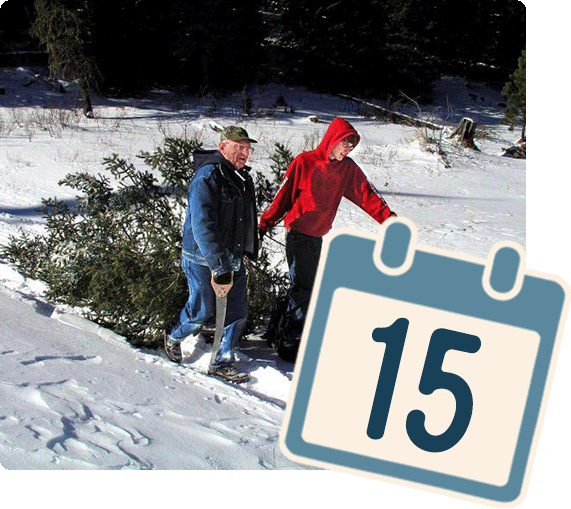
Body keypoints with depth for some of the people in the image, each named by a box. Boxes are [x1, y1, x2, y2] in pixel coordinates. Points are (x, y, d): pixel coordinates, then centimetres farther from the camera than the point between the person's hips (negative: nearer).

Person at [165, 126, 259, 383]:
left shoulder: (242, 176, 8)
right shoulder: (206, 178, -21)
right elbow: (202, 229, -28)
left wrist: (241, 256, 22)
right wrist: (220, 269, -31)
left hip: (232, 260, 8)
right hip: (203, 261, -8)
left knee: (238, 311, 5)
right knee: (202, 311, 5)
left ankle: (222, 362, 18)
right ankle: (174, 339, 35)